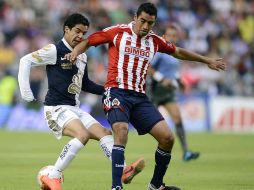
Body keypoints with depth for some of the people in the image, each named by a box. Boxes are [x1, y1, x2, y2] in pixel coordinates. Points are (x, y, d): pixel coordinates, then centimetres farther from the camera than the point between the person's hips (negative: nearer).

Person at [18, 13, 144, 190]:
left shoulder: (82, 57, 17)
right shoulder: (55, 51, -8)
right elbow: (26, 61, -9)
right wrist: (26, 92, -15)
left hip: (74, 109, 9)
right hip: (57, 108, -9)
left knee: (105, 133, -5)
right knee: (83, 135, -29)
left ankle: (123, 171, -18)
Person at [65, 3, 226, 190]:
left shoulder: (154, 40, 12)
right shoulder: (118, 32, -1)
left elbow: (178, 52, 28)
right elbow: (88, 41, 6)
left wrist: (207, 61, 32)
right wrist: (76, 52, -14)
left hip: (139, 97, 5)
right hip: (117, 92, -5)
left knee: (167, 137, -5)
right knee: (121, 131, -30)